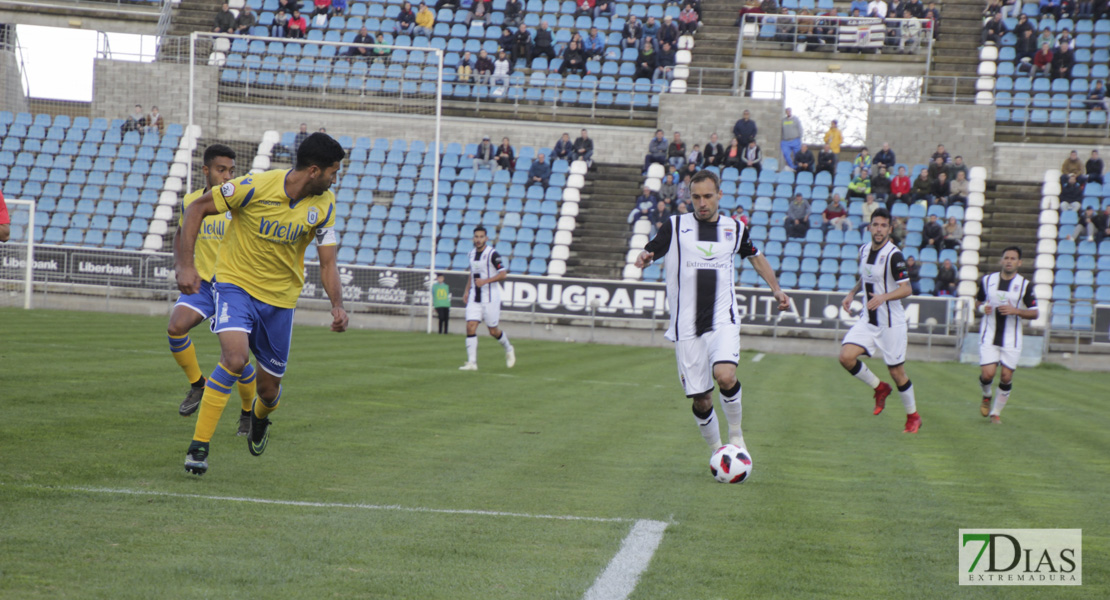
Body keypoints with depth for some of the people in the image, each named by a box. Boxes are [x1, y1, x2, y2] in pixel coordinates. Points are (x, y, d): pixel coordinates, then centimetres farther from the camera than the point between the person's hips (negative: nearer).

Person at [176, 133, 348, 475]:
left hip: (281, 296, 4)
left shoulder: (324, 205, -7)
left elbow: (327, 263, -3)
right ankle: (199, 446, -20)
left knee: (269, 389, 10)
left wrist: (337, 305, -21)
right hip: (236, 283, -4)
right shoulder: (255, 188, -20)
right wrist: (185, 264, -18)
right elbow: (198, 208, -10)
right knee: (234, 358, -29)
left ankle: (259, 416, 49)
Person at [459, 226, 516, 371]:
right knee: (470, 327, -10)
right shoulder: (472, 253, 9)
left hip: (490, 298, -5)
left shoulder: (492, 254, -12)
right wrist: (467, 291, 17)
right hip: (475, 298, 5)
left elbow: (503, 274, -16)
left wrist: (485, 281, -25)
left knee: (493, 331, 4)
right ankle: (472, 362, -10)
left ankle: (508, 350, 34)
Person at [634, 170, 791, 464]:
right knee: (700, 399, 0)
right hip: (687, 326, 0)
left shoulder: (735, 228, 10)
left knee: (725, 376, -26)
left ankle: (736, 434, -2)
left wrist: (776, 289, 17)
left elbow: (756, 257, 26)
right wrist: (643, 258, -22)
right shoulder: (675, 225, 4)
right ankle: (716, 450, 22)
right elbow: (649, 253, 2)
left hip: (722, 320, 0)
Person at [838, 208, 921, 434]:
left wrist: (883, 297, -36)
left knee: (897, 372, 1)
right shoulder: (864, 250, 6)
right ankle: (879, 388, 11)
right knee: (846, 356, -14)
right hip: (867, 320, 6)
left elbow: (906, 288, -22)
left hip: (891, 322, -6)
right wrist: (852, 293, 9)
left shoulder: (893, 255, -16)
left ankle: (913, 416, 23)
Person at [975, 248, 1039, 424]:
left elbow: (1035, 313, -1)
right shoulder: (987, 280, 4)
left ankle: (996, 412, 17)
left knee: (1006, 377, -1)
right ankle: (986, 396, 22)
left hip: (1011, 340, 0)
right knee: (987, 374, -12)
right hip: (989, 336, 0)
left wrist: (1015, 311, -18)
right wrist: (983, 308, -7)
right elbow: (978, 302, 17)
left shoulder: (1025, 285, -2)